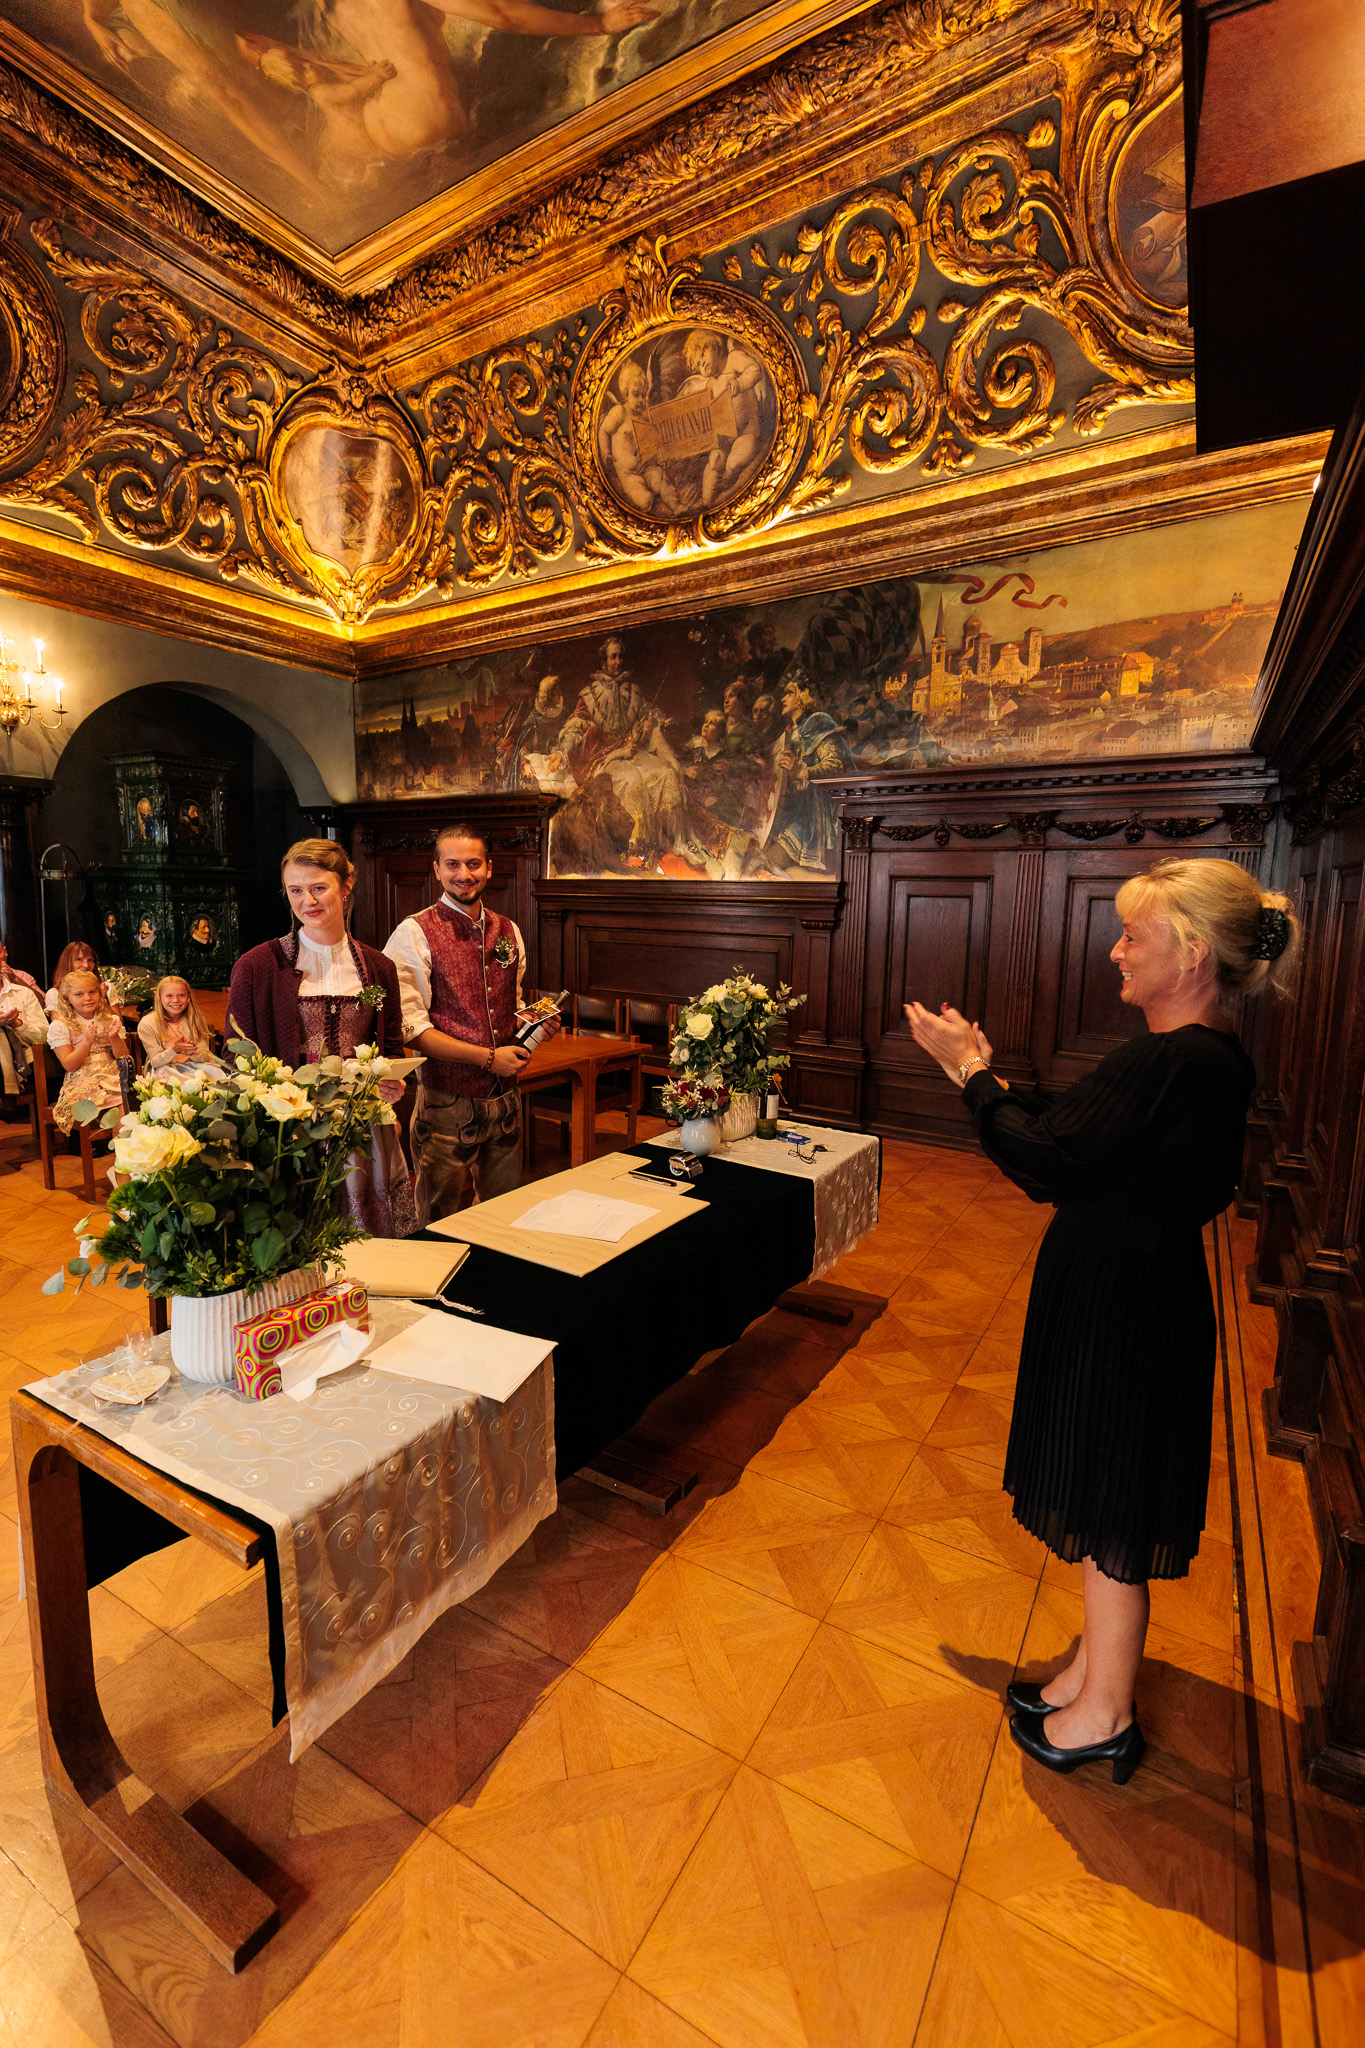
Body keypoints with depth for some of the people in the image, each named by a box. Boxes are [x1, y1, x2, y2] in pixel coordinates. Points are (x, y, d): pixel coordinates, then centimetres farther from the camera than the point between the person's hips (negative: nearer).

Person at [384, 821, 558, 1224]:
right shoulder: (414, 934, -9)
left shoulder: (508, 932, 9)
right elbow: (412, 1028, -15)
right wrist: (488, 1057, -18)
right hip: (447, 1100, -5)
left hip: (505, 1096, 5)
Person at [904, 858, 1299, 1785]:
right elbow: (1074, 1136, 9)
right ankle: (1096, 1669, 44)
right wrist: (986, 1074, 7)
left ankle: (1106, 1714, 34)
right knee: (1104, 1498, 24)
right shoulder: (1203, 1056, 6)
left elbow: (1047, 1161, -25)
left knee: (1111, 1516, 10)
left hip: (1125, 1311, -10)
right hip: (1128, 1289, 10)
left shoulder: (1172, 1062, -27)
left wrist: (970, 1071, -12)